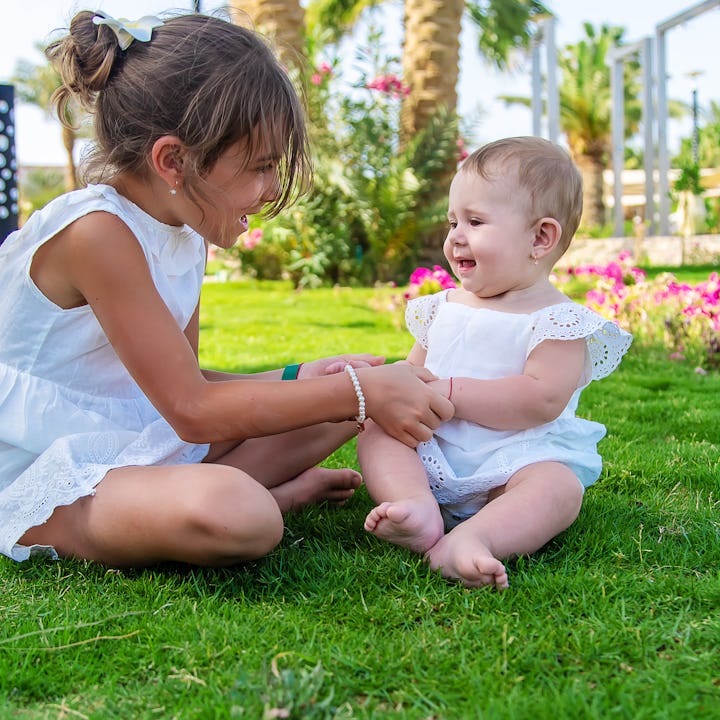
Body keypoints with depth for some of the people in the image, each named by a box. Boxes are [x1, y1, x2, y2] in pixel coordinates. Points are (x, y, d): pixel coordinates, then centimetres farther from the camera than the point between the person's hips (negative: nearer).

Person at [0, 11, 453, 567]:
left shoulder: (185, 238, 5)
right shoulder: (97, 232, -23)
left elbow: (180, 383, 8)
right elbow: (192, 410, -24)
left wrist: (298, 380, -5)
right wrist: (360, 392, -22)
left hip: (136, 445, 9)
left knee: (336, 402, 7)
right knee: (233, 515, -39)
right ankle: (274, 493, -6)